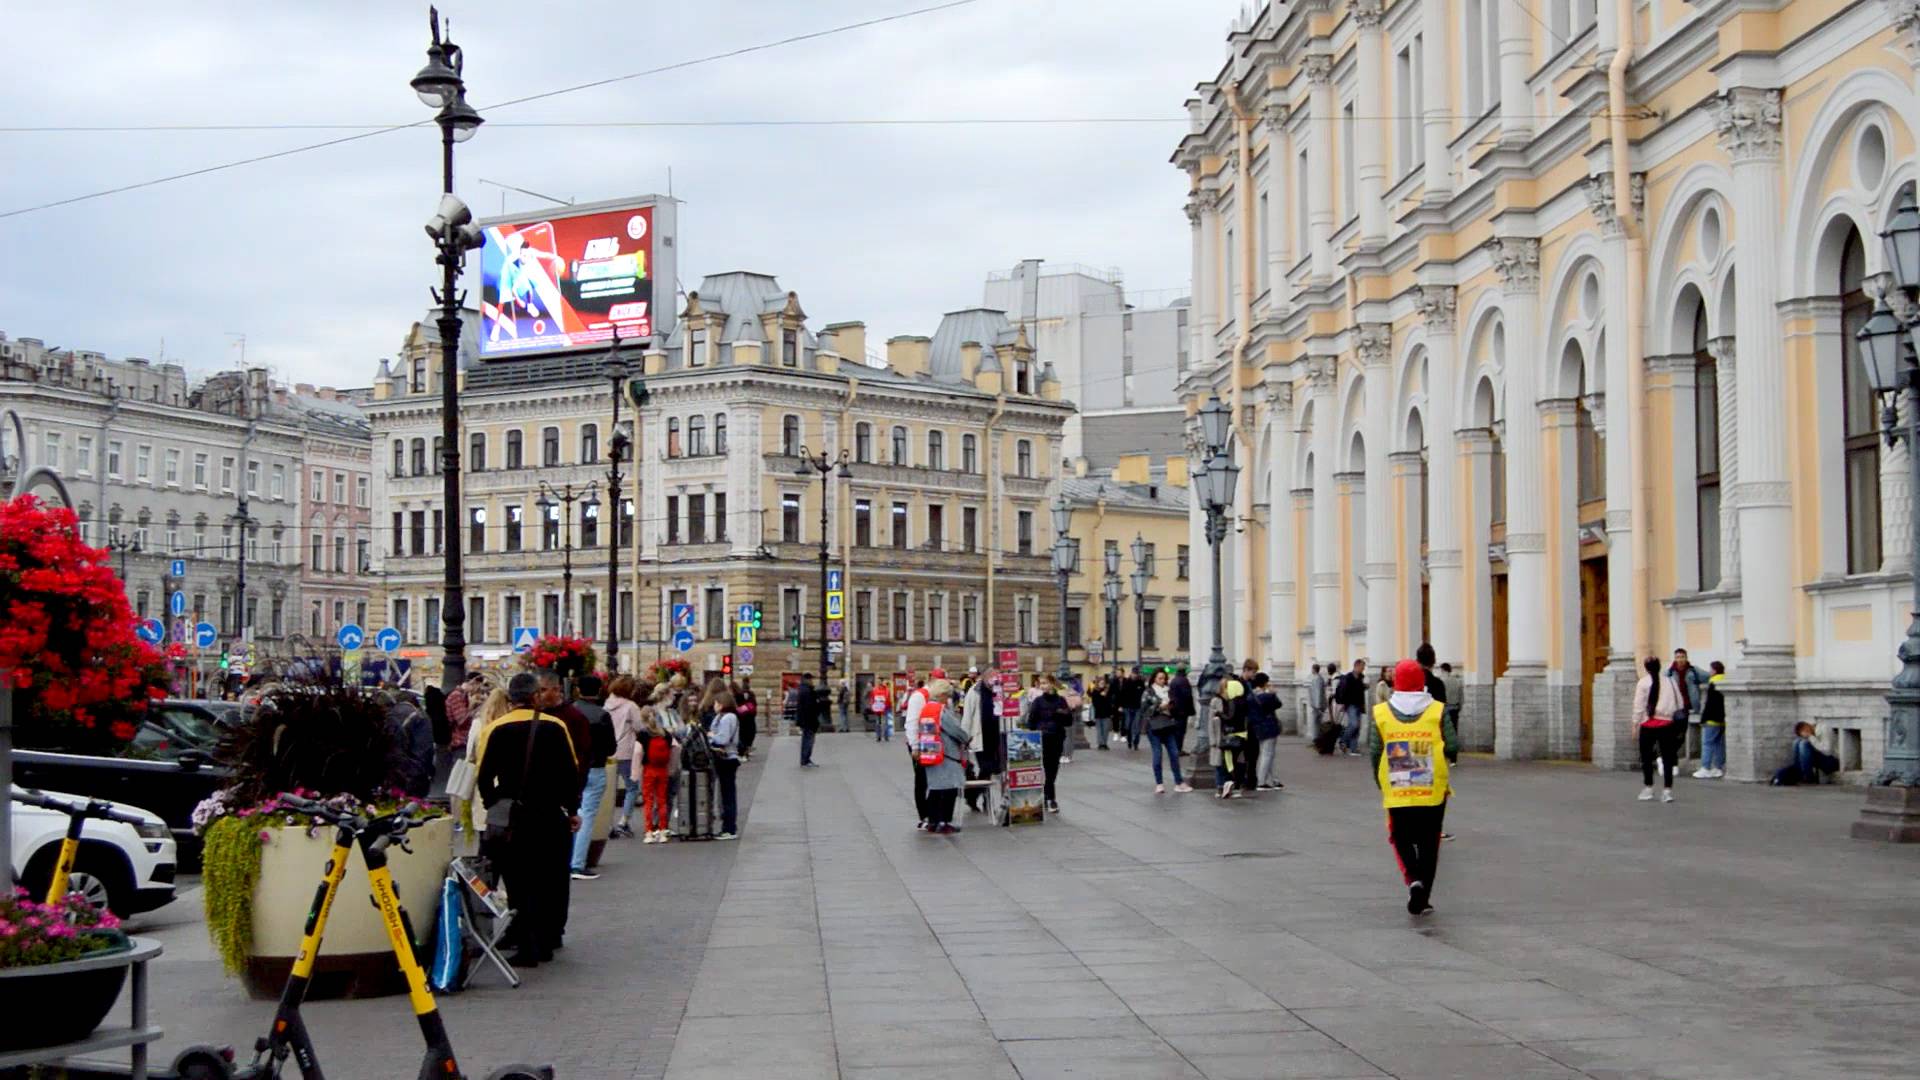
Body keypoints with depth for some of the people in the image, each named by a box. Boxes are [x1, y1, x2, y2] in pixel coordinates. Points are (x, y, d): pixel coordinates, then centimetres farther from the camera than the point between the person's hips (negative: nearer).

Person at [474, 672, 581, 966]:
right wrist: (572, 809, 8)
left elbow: (484, 778, -3)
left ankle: (526, 948, 0)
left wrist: (494, 808, 12)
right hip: (549, 815, 0)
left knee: (519, 883, 4)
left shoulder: (494, 730, -4)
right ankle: (546, 942, 19)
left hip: (511, 817, 0)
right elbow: (571, 772, -2)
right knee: (549, 880, 14)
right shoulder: (555, 727, -4)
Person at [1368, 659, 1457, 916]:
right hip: (1433, 791, 0)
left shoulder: (1381, 713, -2)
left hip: (1396, 793, 0)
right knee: (1428, 843, 11)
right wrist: (1446, 760, 14)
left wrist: (1380, 783, 11)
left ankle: (1413, 879, -12)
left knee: (1401, 839, 14)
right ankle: (1422, 899, 11)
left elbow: (1374, 752, -2)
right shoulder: (1438, 711, -4)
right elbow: (1453, 747, -8)